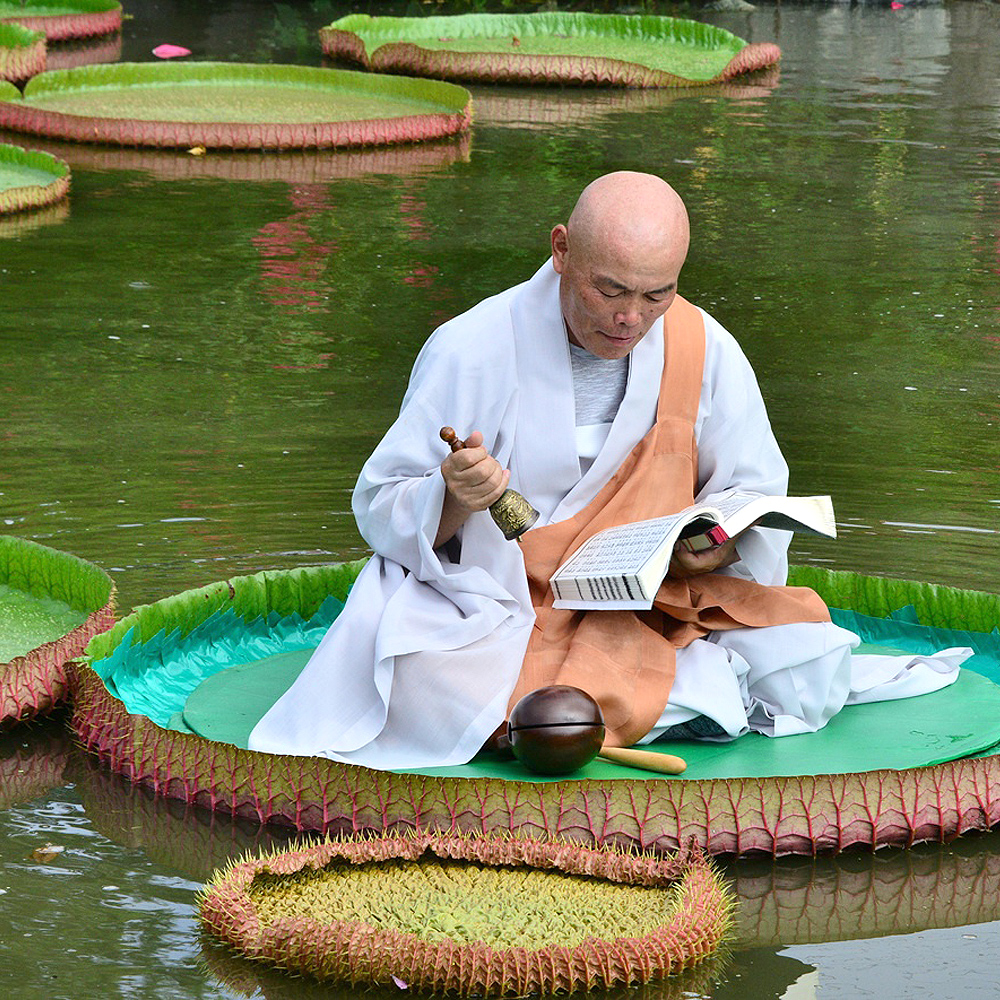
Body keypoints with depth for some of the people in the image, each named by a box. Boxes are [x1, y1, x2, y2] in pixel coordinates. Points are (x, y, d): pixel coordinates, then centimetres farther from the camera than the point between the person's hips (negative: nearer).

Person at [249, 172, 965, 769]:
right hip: (497, 606, -2)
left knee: (807, 674, -24)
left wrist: (722, 542, -16)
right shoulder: (471, 350, -9)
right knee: (424, 682, -36)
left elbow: (760, 502, 8)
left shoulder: (707, 352, -1)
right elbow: (382, 509, -5)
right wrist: (454, 499, -28)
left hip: (656, 611, 2)